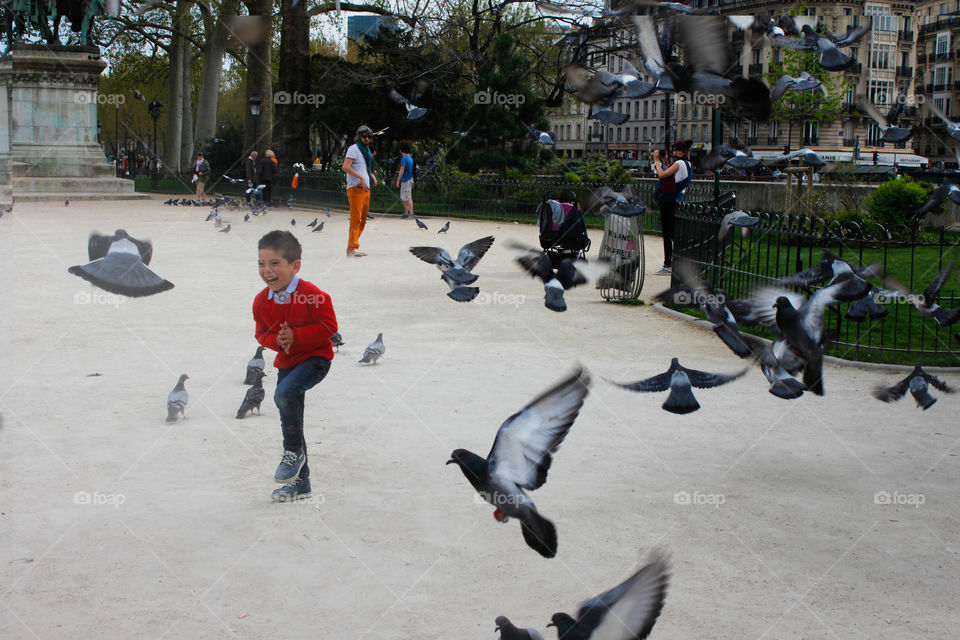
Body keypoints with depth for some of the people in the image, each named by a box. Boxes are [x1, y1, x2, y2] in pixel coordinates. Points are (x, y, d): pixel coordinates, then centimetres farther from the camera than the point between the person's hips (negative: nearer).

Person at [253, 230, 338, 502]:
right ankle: (300, 481, 25)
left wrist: (296, 336, -23)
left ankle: (294, 451, -10)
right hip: (286, 363, 7)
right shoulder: (262, 301, -2)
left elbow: (328, 326, -17)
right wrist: (276, 340, -14)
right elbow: (261, 333, 8)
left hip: (315, 358, -7)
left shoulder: (313, 295, -20)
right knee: (290, 415, 11)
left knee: (285, 393, -32)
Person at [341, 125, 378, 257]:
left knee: (362, 220, 11)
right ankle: (352, 248, -16)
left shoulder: (366, 150, 20)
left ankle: (353, 247, 17)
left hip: (366, 188, 9)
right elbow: (345, 167, -19)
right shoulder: (354, 149, -7)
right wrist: (361, 177, -23)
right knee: (356, 219, -14)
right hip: (355, 188, -9)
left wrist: (371, 174, 17)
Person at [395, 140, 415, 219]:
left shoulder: (404, 158, -14)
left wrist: (398, 180, -13)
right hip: (409, 179, 9)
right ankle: (406, 213, 18)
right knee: (404, 198, 14)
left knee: (408, 198, -9)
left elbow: (402, 170, -17)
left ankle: (411, 213, -11)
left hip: (406, 180, -9)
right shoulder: (410, 157, 13)